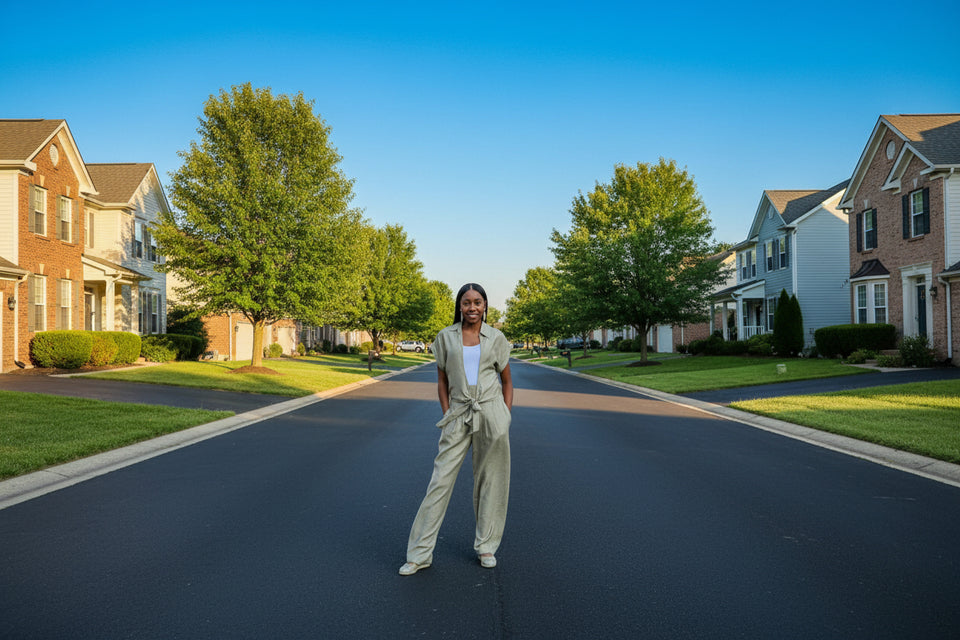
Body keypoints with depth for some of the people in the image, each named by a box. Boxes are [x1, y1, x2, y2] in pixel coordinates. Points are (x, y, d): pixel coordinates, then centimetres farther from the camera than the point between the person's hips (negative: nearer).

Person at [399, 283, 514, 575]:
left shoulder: (496, 338, 6)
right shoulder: (445, 337, 6)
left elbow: (507, 381, 12)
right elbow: (442, 381, 10)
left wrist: (506, 417, 3)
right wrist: (447, 417, 2)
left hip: (491, 409, 0)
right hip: (458, 416, 0)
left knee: (491, 480, 6)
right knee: (441, 479, -2)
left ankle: (486, 546, 23)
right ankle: (420, 553, 5)